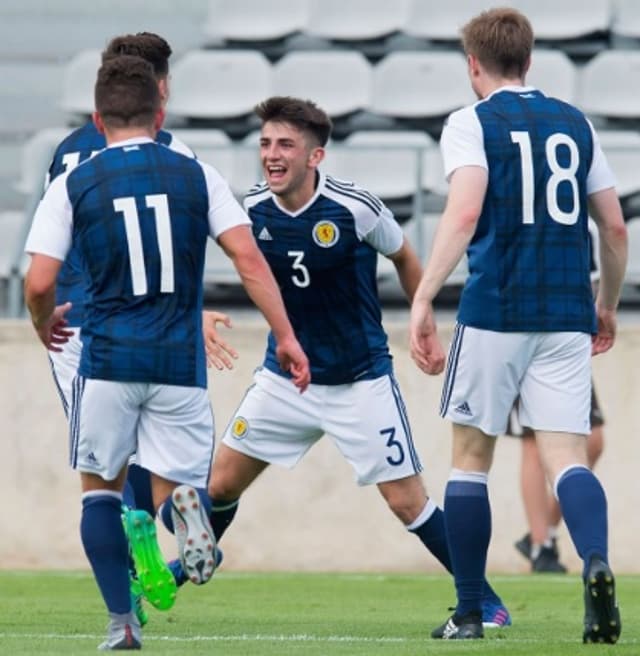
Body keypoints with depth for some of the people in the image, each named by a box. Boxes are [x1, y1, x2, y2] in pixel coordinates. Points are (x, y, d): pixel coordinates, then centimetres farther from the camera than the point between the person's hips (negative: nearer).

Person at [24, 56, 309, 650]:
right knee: (173, 486, 11)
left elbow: (39, 283, -5)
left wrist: (44, 325, 17)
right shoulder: (197, 176, 3)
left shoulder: (73, 185, -1)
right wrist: (286, 337, -3)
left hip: (108, 357, -1)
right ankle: (185, 503, -28)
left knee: (101, 486, 16)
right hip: (181, 362, 1)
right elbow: (248, 258, -6)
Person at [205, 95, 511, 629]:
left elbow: (406, 260, 0)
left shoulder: (355, 208, -19)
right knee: (221, 483, 6)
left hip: (360, 381, -4)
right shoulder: (254, 210, -8)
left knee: (407, 501, -7)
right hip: (285, 378, 4)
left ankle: (486, 600, 5)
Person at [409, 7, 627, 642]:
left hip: (494, 313, -3)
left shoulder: (472, 123, 0)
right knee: (565, 455, -1)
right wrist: (607, 305, 29)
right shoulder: (575, 124, 13)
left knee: (471, 453, 10)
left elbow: (463, 214, -16)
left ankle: (468, 614, 12)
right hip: (567, 317, 3)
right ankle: (596, 564, -31)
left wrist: (422, 299, -20)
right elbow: (615, 229, 15)